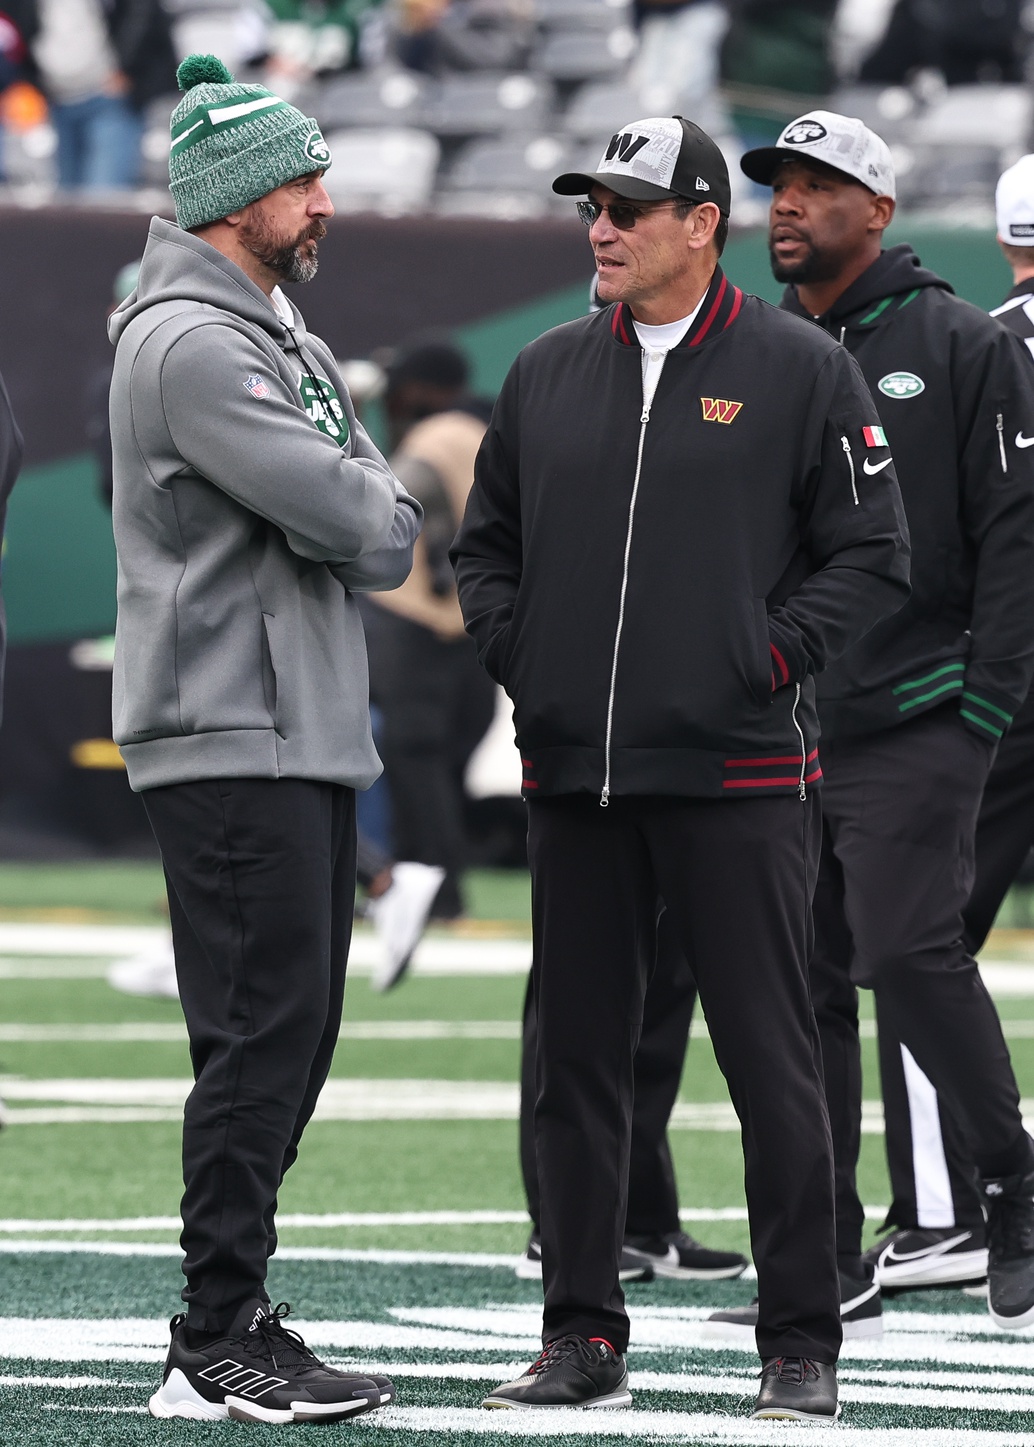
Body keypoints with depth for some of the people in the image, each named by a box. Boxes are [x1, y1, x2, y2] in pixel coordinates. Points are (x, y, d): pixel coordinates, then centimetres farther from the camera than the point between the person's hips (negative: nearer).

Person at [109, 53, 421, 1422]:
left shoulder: (281, 331, 20)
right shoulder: (192, 343, -14)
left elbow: (373, 504, 16)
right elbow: (354, 522, -19)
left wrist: (358, 518, -5)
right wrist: (372, 520, 1)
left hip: (309, 732, 10)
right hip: (233, 742, -10)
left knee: (293, 1036, 11)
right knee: (261, 1037, -11)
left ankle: (232, 1322, 16)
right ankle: (219, 1346, -9)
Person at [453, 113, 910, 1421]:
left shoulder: (799, 371, 0)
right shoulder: (545, 376, 13)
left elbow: (870, 556, 0)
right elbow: (485, 545, 20)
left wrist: (769, 660, -9)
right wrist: (518, 653, 4)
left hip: (737, 775, -4)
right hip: (573, 777, 5)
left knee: (771, 1064, -3)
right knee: (575, 1063, 7)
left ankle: (801, 1348, 3)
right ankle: (581, 1338, 15)